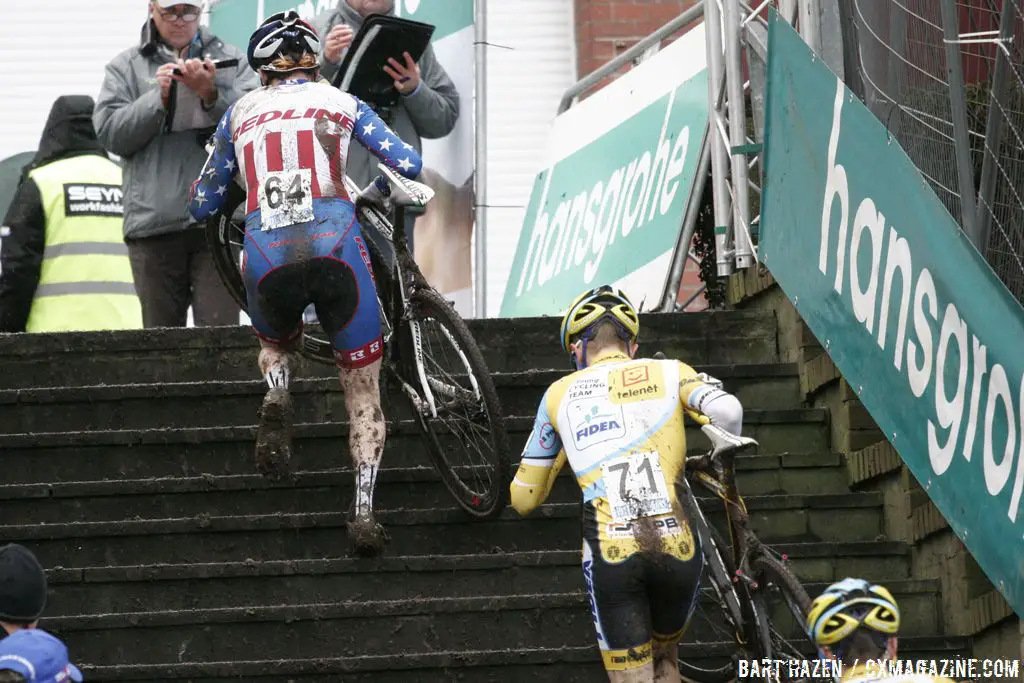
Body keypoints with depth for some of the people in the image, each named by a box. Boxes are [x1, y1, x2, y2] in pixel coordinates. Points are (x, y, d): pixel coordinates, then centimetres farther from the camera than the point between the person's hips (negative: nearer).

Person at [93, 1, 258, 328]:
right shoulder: (126, 67, 14)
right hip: (153, 221, 1)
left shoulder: (230, 59, 13)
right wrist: (159, 97, -8)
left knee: (220, 329, -9)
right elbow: (109, 132, 1)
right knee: (161, 332, 3)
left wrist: (212, 93, -15)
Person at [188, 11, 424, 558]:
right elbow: (408, 165, 14)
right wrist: (372, 193, 34)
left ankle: (276, 392, -1)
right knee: (363, 386, 10)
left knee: (275, 344, 33)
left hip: (266, 256, 1)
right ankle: (364, 508, -7)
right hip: (333, 243, -1)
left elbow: (203, 204, 24)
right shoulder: (340, 102, 18)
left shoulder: (241, 113, 22)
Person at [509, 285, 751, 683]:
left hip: (612, 556, -1)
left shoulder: (560, 394, 17)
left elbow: (524, 499, 20)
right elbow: (726, 411, -6)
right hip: (676, 549, 1)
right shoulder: (669, 372, 16)